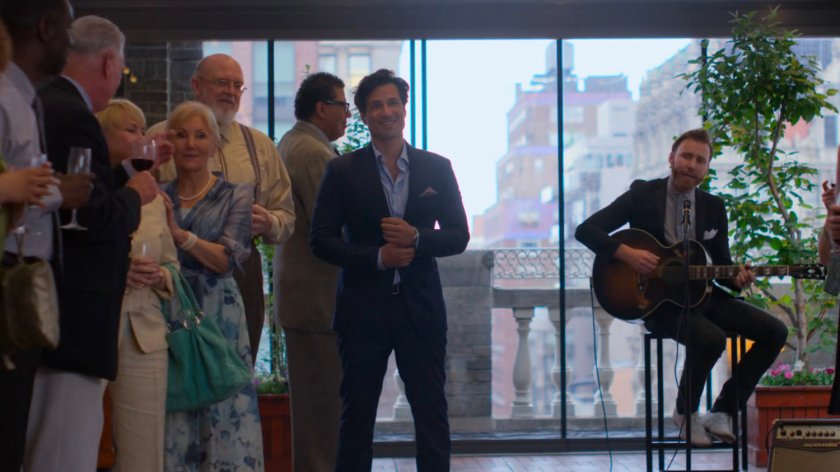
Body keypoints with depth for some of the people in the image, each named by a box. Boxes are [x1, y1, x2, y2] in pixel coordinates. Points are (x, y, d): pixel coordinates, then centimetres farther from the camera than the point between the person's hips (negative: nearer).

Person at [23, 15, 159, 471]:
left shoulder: (46, 106, 13)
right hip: (71, 318, -10)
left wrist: (127, 172, 20)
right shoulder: (74, 117, -16)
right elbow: (93, 219, -20)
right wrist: (135, 194, -3)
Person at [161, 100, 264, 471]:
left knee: (223, 415, -6)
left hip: (218, 315, -2)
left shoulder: (235, 196, 5)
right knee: (171, 420, -2)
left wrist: (180, 234, -18)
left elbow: (228, 259, -7)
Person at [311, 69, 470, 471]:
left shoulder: (436, 168, 5)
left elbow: (459, 236, 4)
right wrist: (376, 257, -15)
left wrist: (417, 239, -15)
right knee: (357, 413, 7)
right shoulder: (343, 171, 1)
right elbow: (321, 239, -3)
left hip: (420, 306, 1)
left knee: (431, 412, 6)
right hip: (363, 307, -1)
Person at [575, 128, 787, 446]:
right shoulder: (643, 193, -3)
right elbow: (586, 230, -8)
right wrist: (627, 254, -22)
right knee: (712, 337, -34)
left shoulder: (714, 207, 10)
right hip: (657, 298, -6)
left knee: (774, 332, -10)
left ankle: (723, 412, -3)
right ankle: (686, 412, -5)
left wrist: (737, 279, -10)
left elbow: (722, 263, 14)